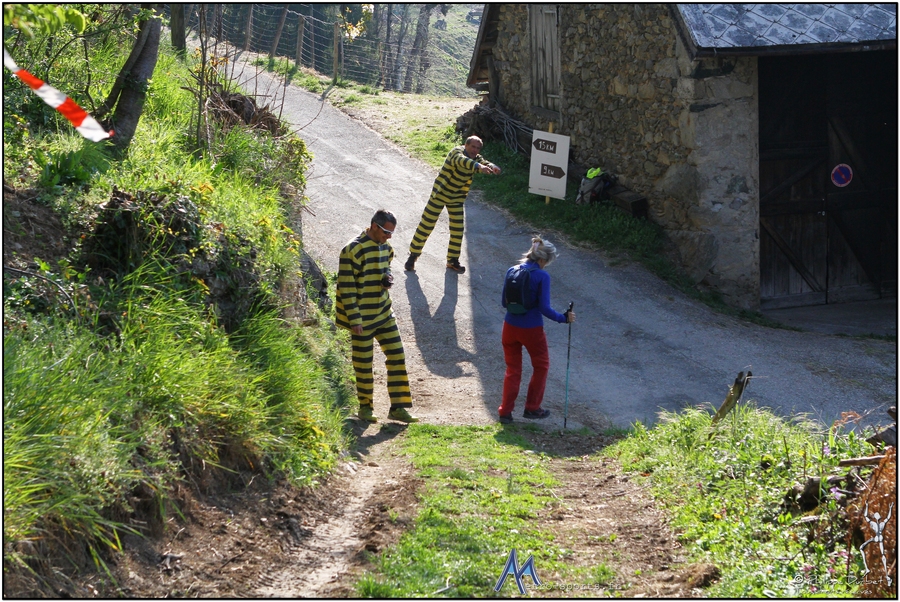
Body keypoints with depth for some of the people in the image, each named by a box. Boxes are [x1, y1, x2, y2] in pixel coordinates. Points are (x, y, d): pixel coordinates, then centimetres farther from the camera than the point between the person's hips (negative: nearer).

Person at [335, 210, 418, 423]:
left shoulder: (385, 246, 5)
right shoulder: (353, 250, -19)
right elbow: (346, 287, -18)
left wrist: (387, 278, -2)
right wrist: (354, 319, -20)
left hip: (384, 313, 7)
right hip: (362, 318, -7)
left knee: (397, 356, 4)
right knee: (363, 363, 5)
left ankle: (398, 407, 11)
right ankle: (365, 407, 22)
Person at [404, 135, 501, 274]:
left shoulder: (476, 158, -1)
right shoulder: (457, 152, -23)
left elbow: (485, 163, -19)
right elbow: (461, 161, -45)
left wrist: (493, 167, -45)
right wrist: (479, 166, -64)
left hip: (457, 199, 6)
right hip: (440, 193, -6)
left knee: (457, 230, 5)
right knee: (426, 225, 0)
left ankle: (453, 260, 21)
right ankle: (413, 256, 11)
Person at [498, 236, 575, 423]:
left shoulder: (512, 271, -1)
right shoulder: (542, 277, -16)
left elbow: (504, 302, 5)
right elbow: (545, 308, -17)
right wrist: (564, 318, -4)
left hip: (510, 327, 4)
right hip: (532, 330, -4)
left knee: (513, 369, 17)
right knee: (541, 366, 20)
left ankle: (505, 411, 14)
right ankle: (532, 408, 25)